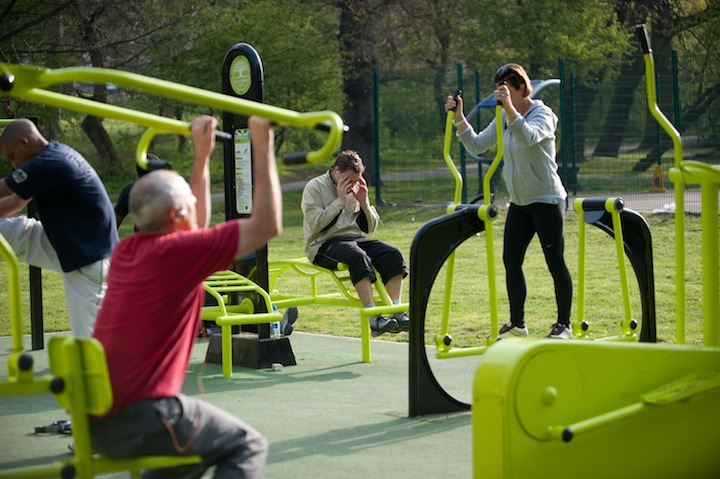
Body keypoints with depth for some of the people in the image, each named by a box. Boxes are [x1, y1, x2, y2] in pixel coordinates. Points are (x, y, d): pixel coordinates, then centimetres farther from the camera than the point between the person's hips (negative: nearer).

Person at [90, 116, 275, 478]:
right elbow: (267, 225, -9)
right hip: (142, 418, -8)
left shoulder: (127, 250, 12)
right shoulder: (178, 252, -12)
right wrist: (263, 146, -3)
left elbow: (195, 229, 31)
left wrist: (202, 156, 31)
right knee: (247, 447, 8)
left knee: (200, 444, 30)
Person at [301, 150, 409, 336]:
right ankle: (374, 319, -42)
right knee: (358, 256, -37)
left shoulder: (356, 188, 16)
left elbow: (371, 227, 16)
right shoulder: (314, 187, -2)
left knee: (392, 254, -19)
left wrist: (364, 203, -1)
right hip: (324, 244, -6)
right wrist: (340, 200, -12)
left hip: (354, 238, 6)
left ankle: (397, 312, -27)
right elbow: (316, 225, -15)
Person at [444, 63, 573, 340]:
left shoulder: (543, 115, -11)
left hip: (546, 200, -8)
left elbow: (528, 136, -33)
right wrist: (459, 119, -4)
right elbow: (476, 145, 7)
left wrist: (509, 107, -43)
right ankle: (517, 324, 15)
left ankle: (564, 325, 4)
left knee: (555, 262, -4)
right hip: (519, 202, 8)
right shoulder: (503, 119, 10)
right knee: (511, 261, 5)